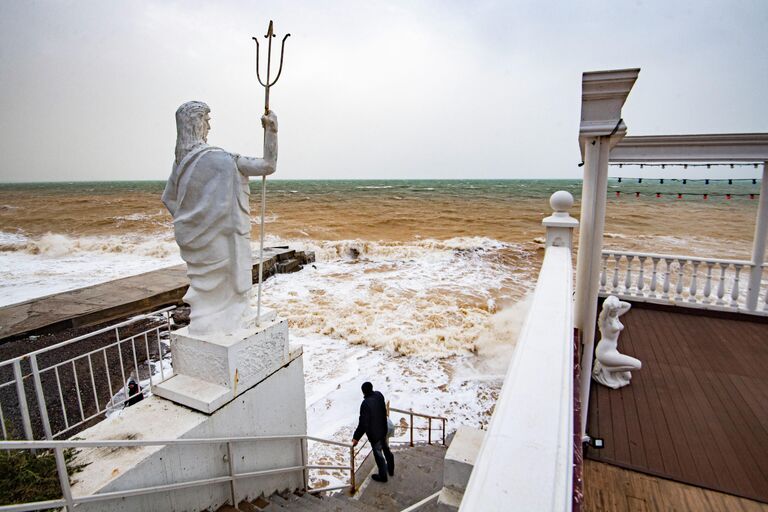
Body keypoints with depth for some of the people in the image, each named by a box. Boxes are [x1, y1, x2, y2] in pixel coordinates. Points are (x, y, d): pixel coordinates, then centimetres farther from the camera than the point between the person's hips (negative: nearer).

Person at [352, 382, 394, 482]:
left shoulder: (366, 404, -32)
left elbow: (363, 424, -28)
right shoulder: (379, 395, -11)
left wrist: (356, 437, -18)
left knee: (378, 454, 14)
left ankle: (383, 476, 32)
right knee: (386, 450, 26)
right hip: (383, 429, 7)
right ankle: (391, 470, 45)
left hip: (374, 433, -7)